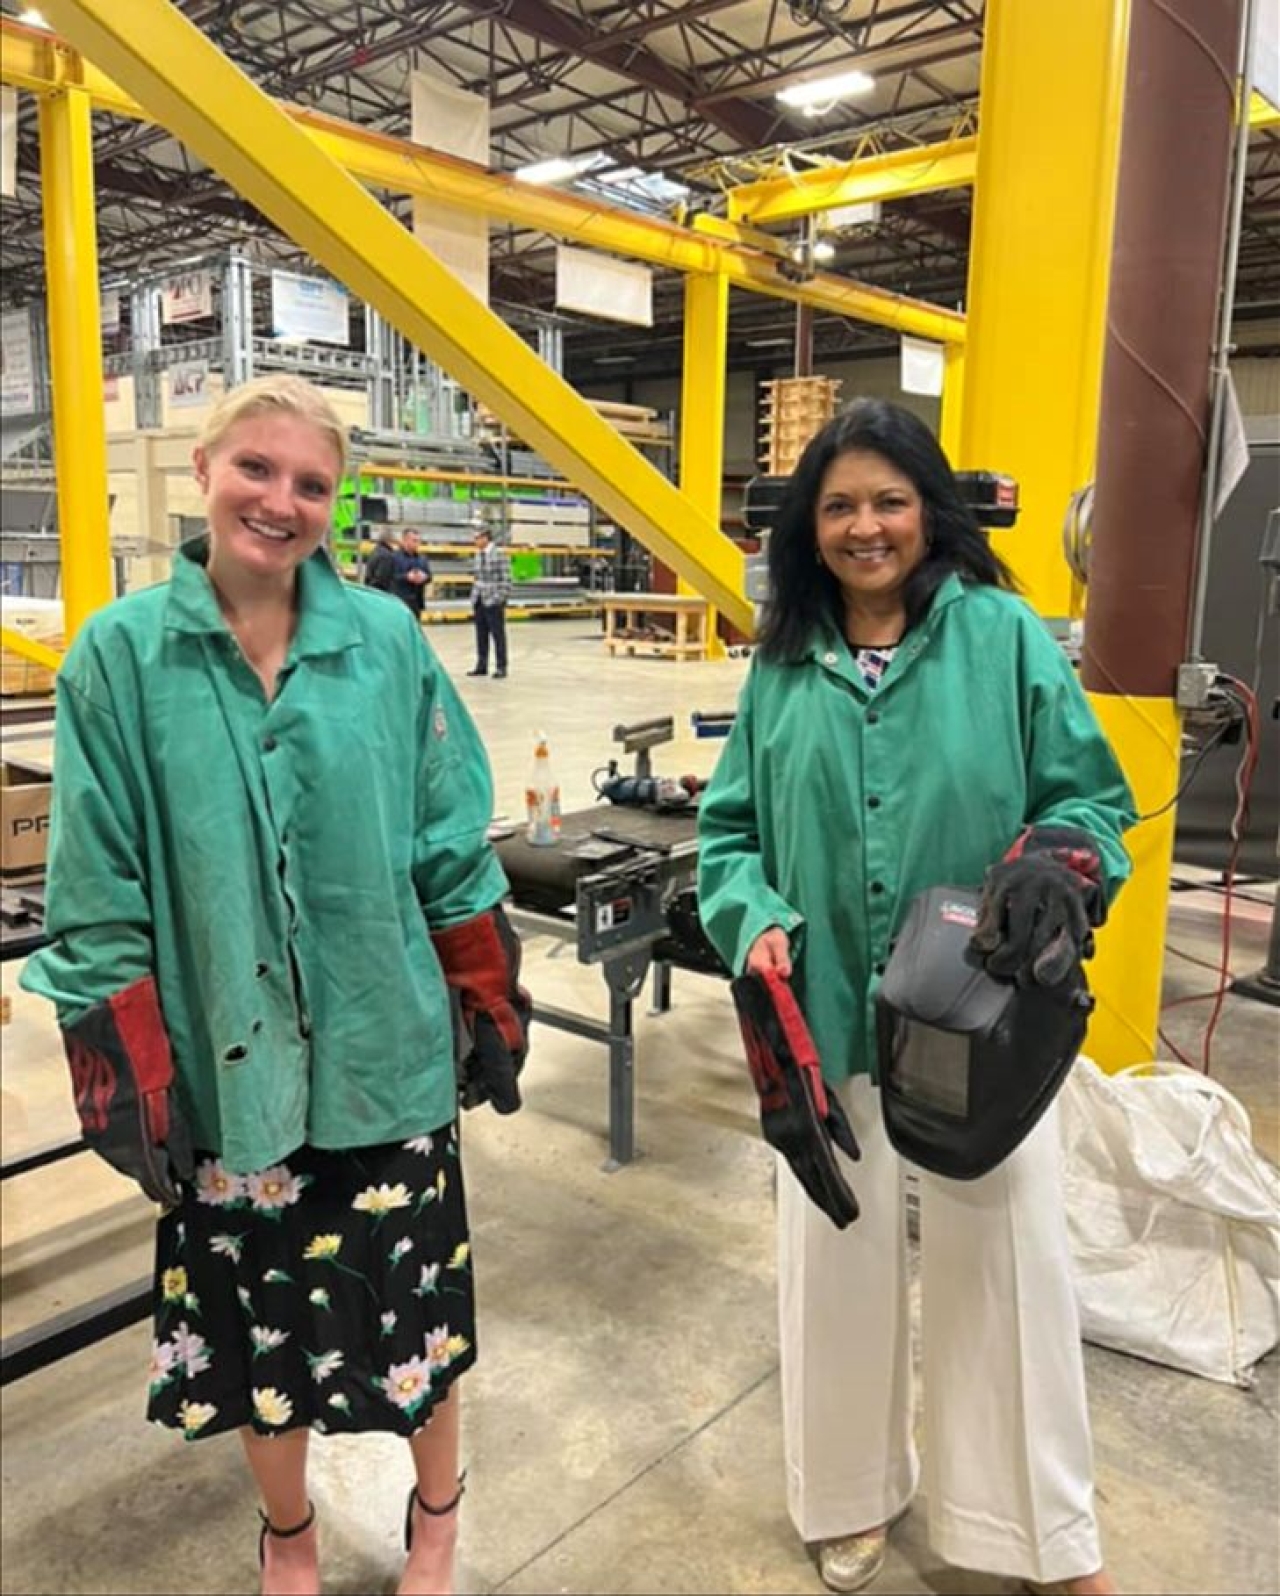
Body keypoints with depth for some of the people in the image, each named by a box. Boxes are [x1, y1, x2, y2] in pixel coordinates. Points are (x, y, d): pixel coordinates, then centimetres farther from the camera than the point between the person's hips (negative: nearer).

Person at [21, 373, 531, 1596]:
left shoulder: (387, 641, -5)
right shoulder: (121, 655, -7)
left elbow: (454, 850, 0)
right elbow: (97, 894, -5)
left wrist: (491, 1008, 3)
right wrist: (120, 1069, -5)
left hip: (387, 1049, 1)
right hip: (225, 1062, 0)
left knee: (413, 1301, 16)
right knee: (259, 1315, 19)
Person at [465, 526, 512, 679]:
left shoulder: (500, 553, -9)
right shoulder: (479, 554, 12)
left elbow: (506, 578, -11)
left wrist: (500, 599, -15)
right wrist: (474, 600, 13)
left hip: (494, 602, -7)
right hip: (480, 601, 7)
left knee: (498, 635, -1)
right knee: (481, 635, 9)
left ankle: (501, 667, 6)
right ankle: (481, 666, 15)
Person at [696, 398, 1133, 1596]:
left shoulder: (1004, 635, -6)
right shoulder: (784, 663, 2)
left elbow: (1090, 797, -4)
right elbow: (730, 823, 5)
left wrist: (1070, 862, -24)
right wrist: (754, 917, -12)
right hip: (829, 1018, 2)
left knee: (1001, 1261, 12)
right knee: (838, 1258, 17)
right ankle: (854, 1494, 44)